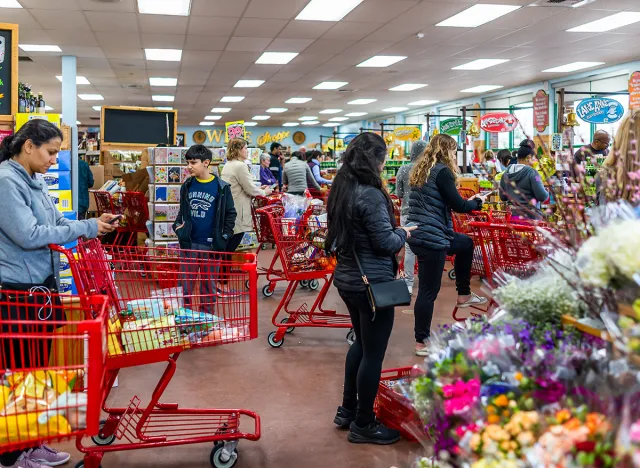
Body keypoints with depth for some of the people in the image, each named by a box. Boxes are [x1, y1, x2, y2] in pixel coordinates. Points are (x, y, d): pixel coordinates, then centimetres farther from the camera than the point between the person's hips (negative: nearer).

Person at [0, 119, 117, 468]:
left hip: (41, 285, 9)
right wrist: (86, 228, -20)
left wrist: (94, 224, 0)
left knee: (37, 368, 16)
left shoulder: (35, 180, 11)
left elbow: (54, 223, 15)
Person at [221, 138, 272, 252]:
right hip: (237, 213, -9)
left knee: (226, 248, 13)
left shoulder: (228, 165, 15)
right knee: (230, 248, -4)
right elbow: (250, 189, -14)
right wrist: (264, 192, 4)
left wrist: (258, 189, 18)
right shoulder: (240, 166, -15)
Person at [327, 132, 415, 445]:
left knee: (361, 343, 23)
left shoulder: (340, 190, 6)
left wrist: (394, 232, 13)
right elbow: (386, 243, -20)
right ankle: (363, 425, 16)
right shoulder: (370, 195, -22)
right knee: (373, 352, 3)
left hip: (347, 278, 10)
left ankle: (347, 410, 32)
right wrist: (403, 233, 1)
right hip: (372, 283, -9)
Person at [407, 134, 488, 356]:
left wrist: (467, 202, 20)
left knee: (466, 243, 29)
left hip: (420, 233, 10)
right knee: (429, 290, -1)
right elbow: (458, 205, -13)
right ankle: (422, 342, 7)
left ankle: (463, 295, 35)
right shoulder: (442, 171, -13)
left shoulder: (421, 169, 14)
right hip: (431, 237, -10)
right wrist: (477, 202, 6)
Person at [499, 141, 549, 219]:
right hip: (530, 215, -5)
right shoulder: (531, 172, -11)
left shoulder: (506, 173, 6)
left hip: (512, 214, 5)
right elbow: (542, 196, -12)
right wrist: (547, 193, 9)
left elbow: (502, 197, 13)